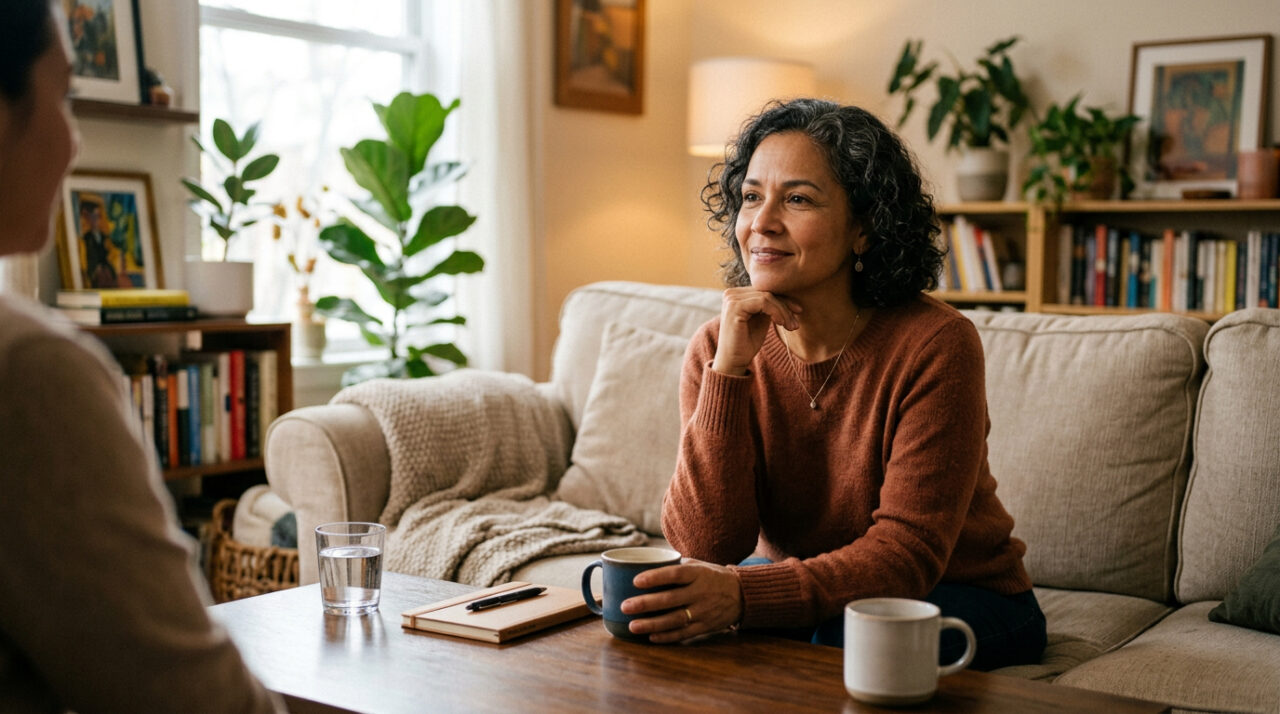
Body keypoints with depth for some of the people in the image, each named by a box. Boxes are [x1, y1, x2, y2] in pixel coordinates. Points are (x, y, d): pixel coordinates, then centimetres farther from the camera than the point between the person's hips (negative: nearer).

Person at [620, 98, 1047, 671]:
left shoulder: (934, 345, -22)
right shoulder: (717, 350, -10)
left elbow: (907, 553, -26)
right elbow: (706, 547, -19)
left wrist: (743, 594, -42)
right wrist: (729, 370, -29)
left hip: (958, 595, -2)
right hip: (803, 591, 3)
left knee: (846, 634, -33)